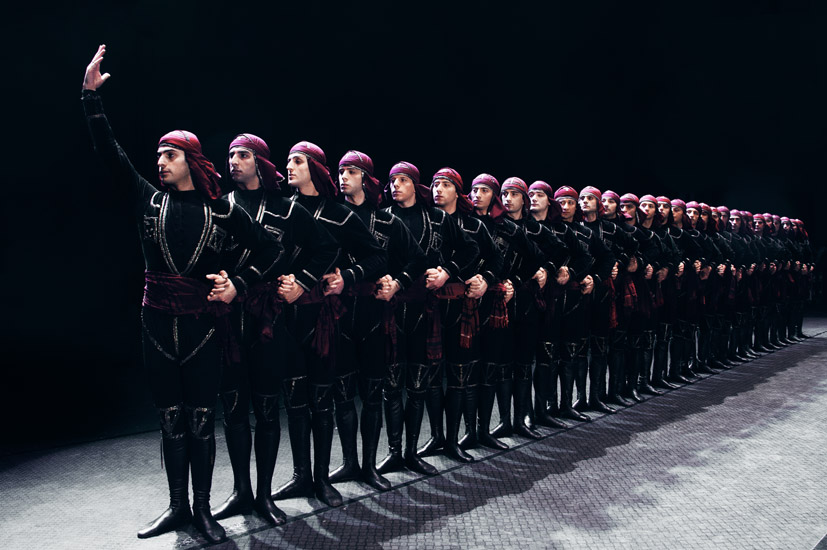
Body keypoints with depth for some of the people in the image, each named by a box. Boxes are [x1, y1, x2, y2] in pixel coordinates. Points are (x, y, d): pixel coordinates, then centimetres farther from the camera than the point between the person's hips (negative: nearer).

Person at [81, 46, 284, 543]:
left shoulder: (223, 211, 0)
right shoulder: (149, 200, 7)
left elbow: (271, 251, 3)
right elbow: (111, 154, 1)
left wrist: (238, 285, -7)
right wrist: (92, 96, -3)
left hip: (204, 324, -2)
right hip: (158, 323, 3)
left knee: (201, 419, 4)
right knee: (171, 420, 10)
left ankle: (203, 509, 18)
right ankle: (177, 507, 23)